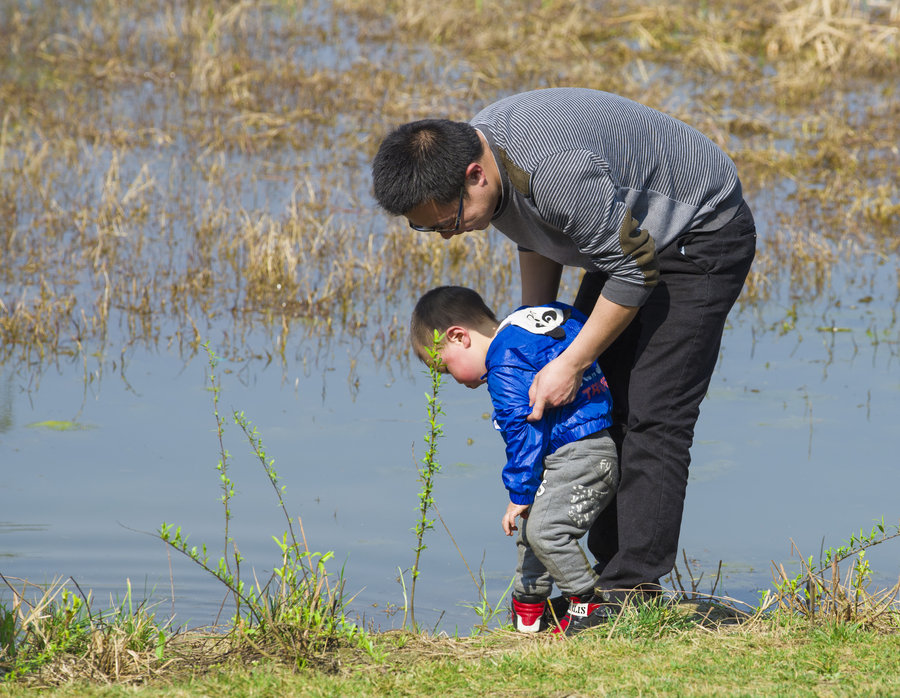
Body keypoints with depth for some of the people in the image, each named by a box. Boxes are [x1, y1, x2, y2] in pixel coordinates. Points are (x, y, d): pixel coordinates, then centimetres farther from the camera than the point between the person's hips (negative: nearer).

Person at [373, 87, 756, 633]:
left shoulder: (557, 170, -38)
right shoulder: (474, 147, -10)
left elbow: (635, 271, -27)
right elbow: (537, 239, 10)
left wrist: (570, 365, -21)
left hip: (701, 234, -10)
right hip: (626, 234, 10)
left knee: (653, 414, -15)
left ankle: (634, 590, -15)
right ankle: (608, 569, 11)